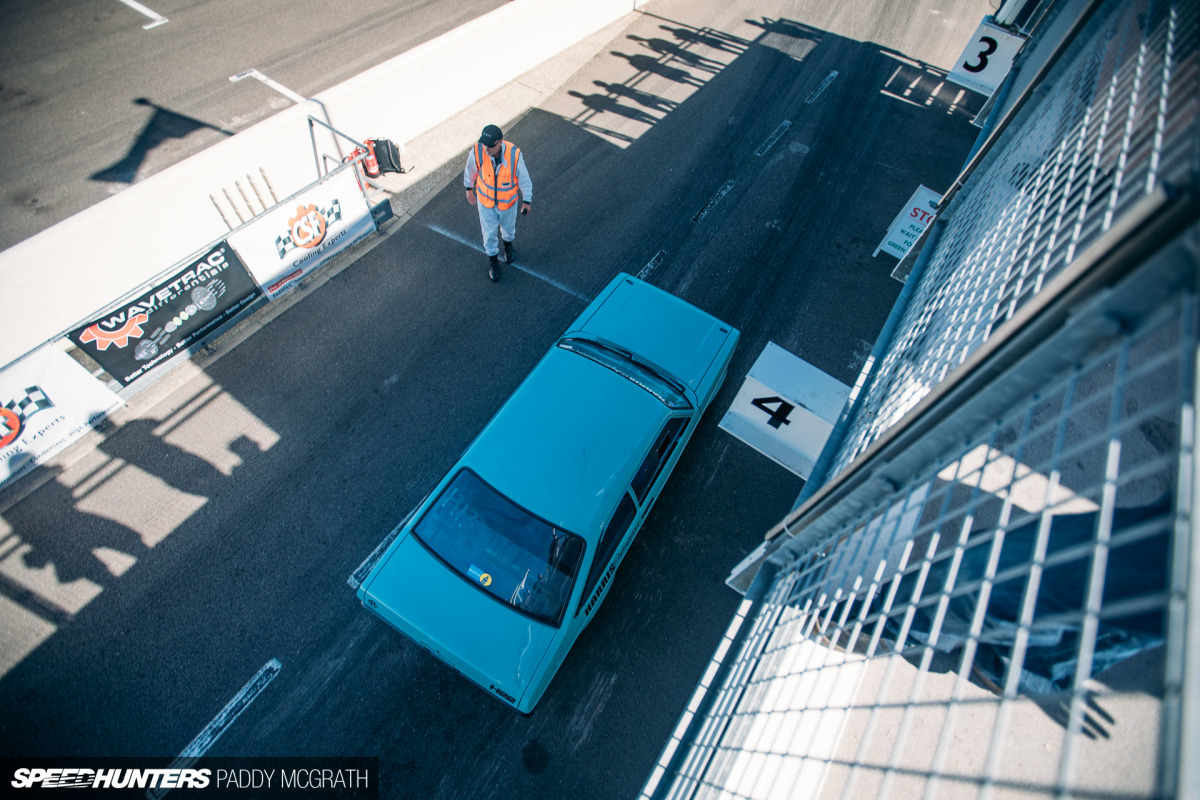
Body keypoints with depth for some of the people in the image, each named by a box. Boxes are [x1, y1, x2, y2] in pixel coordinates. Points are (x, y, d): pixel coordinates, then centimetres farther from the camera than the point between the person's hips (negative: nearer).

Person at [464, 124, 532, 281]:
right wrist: (469, 188, 9)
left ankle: (508, 243, 63)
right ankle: (493, 258, 45)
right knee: (489, 231, 16)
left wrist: (527, 200, -5)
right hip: (485, 200, 0)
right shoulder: (477, 151, -28)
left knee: (508, 226, 27)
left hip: (508, 201, 0)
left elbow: (524, 178, -15)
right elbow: (470, 170, -6)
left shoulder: (514, 154, -32)